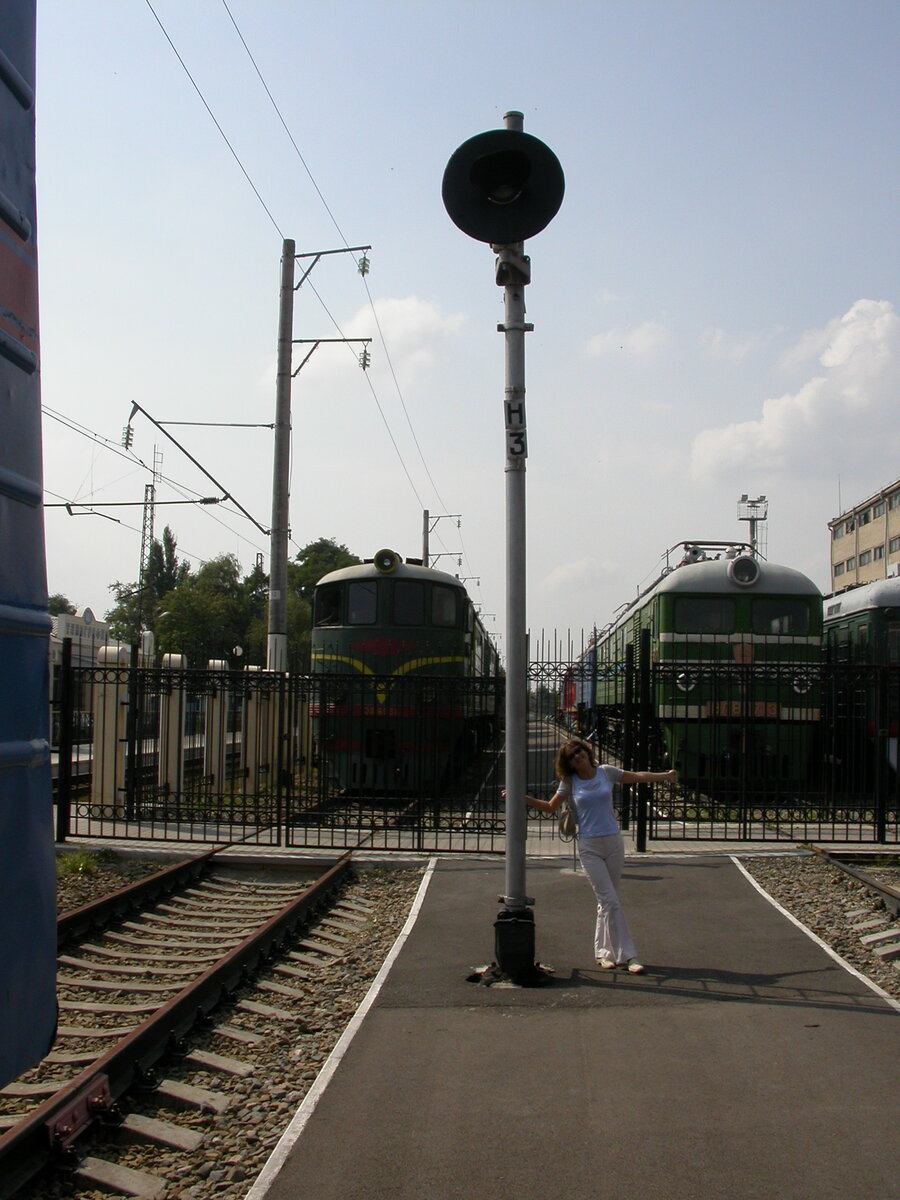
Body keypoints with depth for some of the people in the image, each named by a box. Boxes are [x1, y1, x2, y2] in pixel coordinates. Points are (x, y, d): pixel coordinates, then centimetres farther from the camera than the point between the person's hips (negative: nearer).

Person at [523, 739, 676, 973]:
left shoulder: (605, 772, 4)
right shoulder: (569, 783, 1)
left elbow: (638, 776, 14)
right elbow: (550, 807, 8)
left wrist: (664, 775, 12)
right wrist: (523, 798, -3)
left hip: (613, 842, 2)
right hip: (589, 848, -2)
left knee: (606, 900, 8)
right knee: (610, 901, -9)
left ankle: (603, 951, 21)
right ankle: (626, 955, -5)